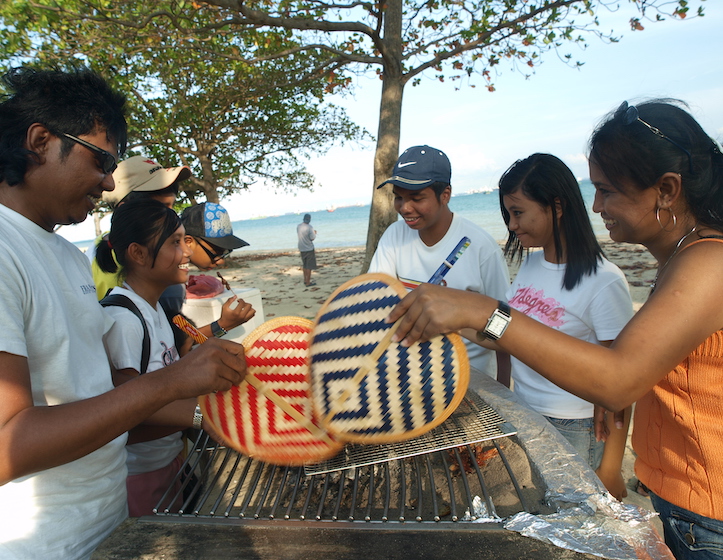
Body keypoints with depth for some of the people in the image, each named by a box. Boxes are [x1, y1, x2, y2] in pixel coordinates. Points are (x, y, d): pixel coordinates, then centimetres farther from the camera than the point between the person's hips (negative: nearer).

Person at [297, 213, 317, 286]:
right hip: (309, 248, -6)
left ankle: (305, 280, 29)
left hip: (301, 248, 7)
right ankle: (308, 282, 5)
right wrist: (314, 233, 4)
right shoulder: (309, 227, -19)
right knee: (309, 266, 2)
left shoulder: (298, 226, 0)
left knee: (304, 265, 20)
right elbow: (312, 238, -17)